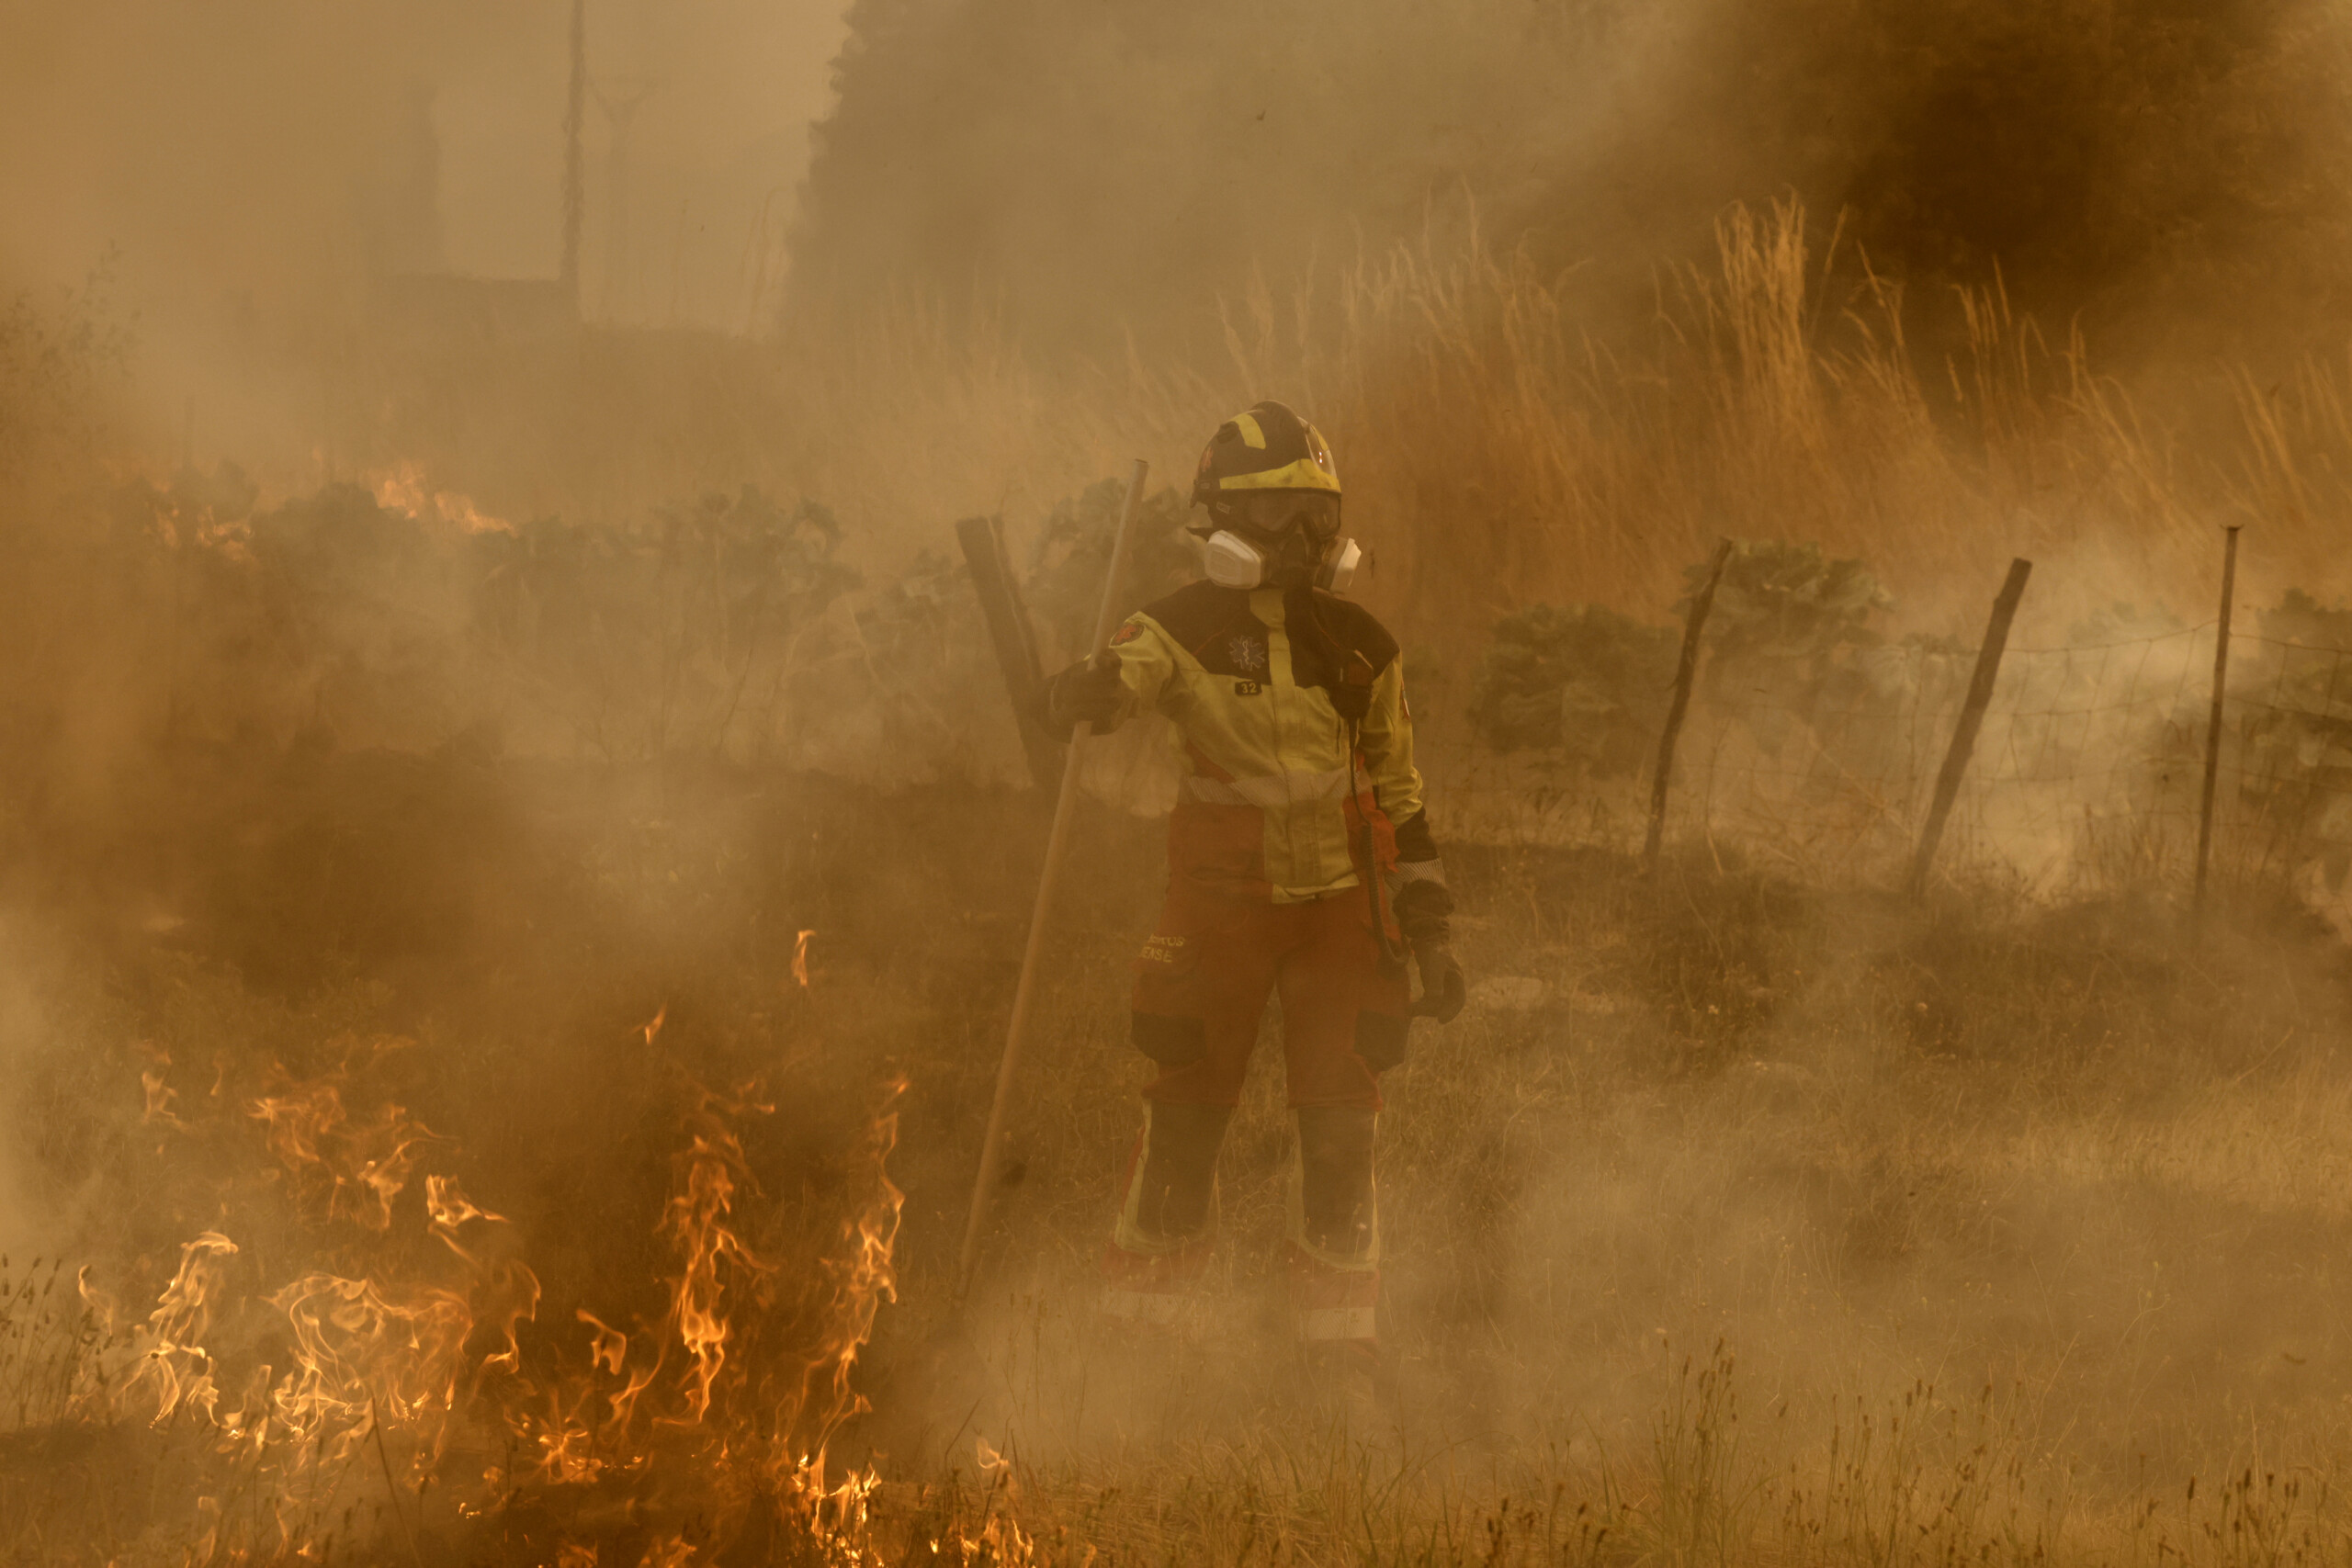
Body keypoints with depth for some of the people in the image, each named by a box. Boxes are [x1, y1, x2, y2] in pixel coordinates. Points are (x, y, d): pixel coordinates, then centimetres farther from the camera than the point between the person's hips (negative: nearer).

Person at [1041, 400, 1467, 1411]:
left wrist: (1430, 933, 10)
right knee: (1184, 1120, 1)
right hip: (1219, 905, -2)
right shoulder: (1184, 632, -3)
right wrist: (1084, 693, -49)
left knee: (1340, 1130, -2)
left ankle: (1341, 1354, 6)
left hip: (1341, 909, 2)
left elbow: (1399, 796, 13)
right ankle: (1135, 1333, 11)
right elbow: (1120, 680, -23)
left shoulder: (1360, 649, 6)